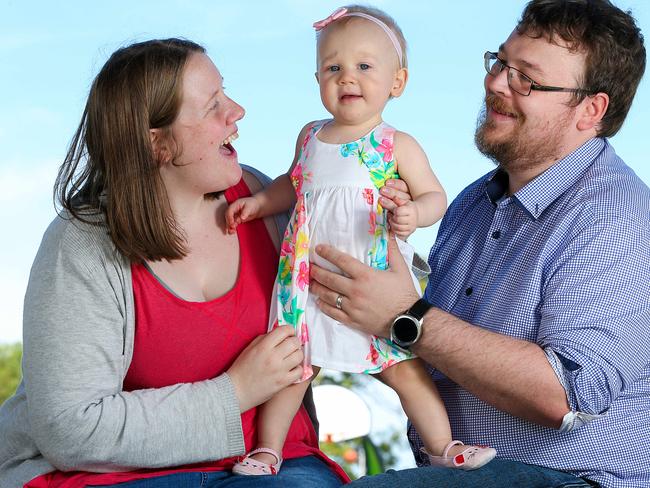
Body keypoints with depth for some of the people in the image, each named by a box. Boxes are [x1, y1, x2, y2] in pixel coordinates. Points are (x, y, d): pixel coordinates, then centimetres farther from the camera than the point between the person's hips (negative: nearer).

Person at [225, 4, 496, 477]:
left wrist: (414, 214, -24)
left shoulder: (398, 146, -6)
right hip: (309, 280, 4)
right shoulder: (309, 136, 8)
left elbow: (434, 195, -3)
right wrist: (256, 203, 13)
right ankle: (268, 450, 23)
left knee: (403, 366, 0)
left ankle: (443, 445, 14)